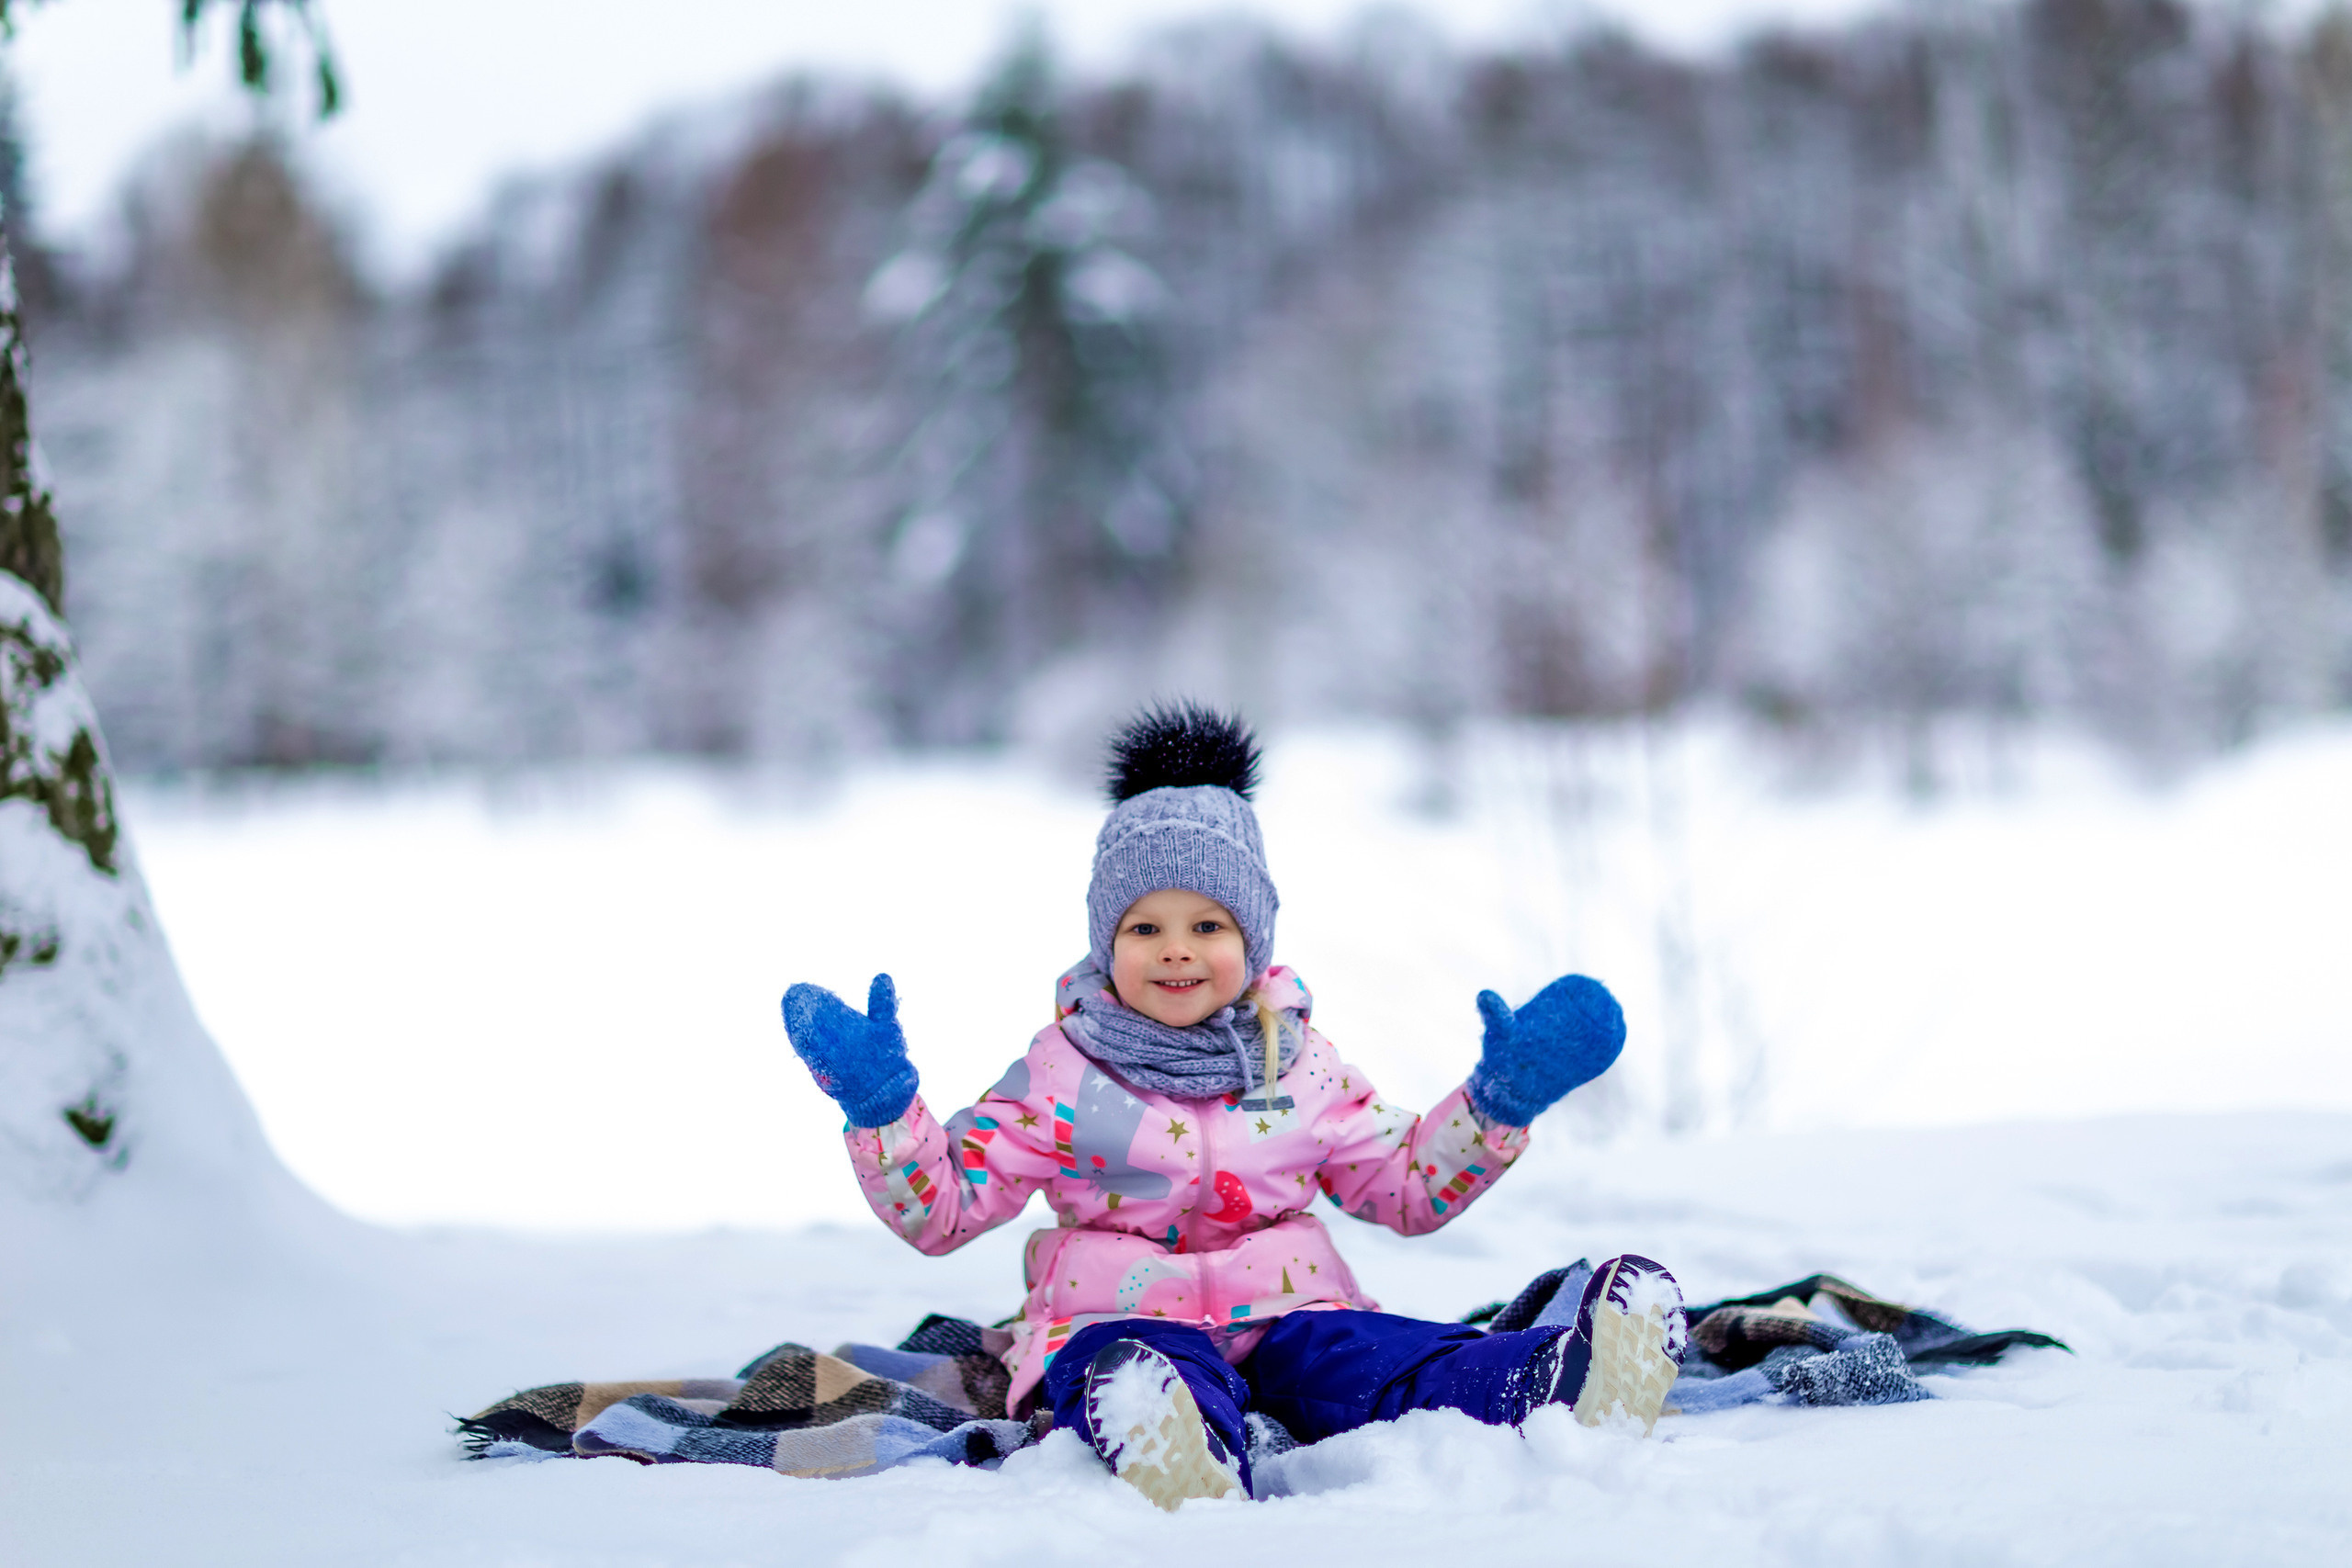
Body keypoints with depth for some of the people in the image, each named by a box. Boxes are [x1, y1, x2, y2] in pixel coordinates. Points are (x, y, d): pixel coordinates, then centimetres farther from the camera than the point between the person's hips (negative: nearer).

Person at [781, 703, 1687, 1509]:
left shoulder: (1299, 1067, 15)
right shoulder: (1063, 1074, 6)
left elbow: (1408, 1189, 23)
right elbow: (942, 1210, 3)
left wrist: (1501, 1098, 11)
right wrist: (879, 1103, -12)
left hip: (1286, 1312, 3)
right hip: (1123, 1317, -3)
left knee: (1397, 1367, -31)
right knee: (1133, 1377, -42)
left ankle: (1560, 1392, -62)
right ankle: (1196, 1484, -77)